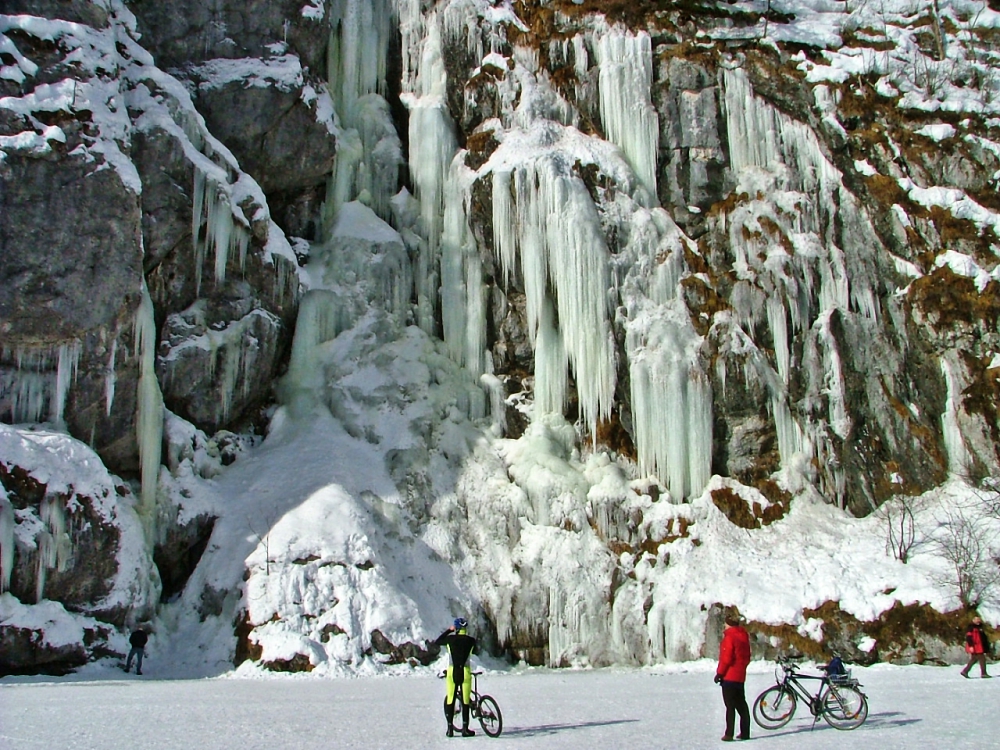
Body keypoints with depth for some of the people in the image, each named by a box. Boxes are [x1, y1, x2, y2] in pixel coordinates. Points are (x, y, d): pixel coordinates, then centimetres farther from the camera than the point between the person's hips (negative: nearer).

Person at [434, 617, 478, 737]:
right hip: (465, 672, 0)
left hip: (452, 672, 0)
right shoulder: (471, 640, -2)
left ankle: (450, 729, 9)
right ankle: (465, 729, 7)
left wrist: (449, 630, 16)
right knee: (465, 701, 7)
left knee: (450, 700, 9)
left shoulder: (450, 638, -3)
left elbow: (436, 642, 13)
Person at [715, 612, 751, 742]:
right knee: (741, 704, 13)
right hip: (741, 676, 8)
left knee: (730, 705, -6)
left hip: (729, 676, -8)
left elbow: (726, 658, -17)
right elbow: (747, 656, 16)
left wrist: (719, 673, -10)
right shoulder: (743, 636, 11)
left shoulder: (729, 637, -14)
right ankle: (745, 732, 16)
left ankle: (729, 734, -8)